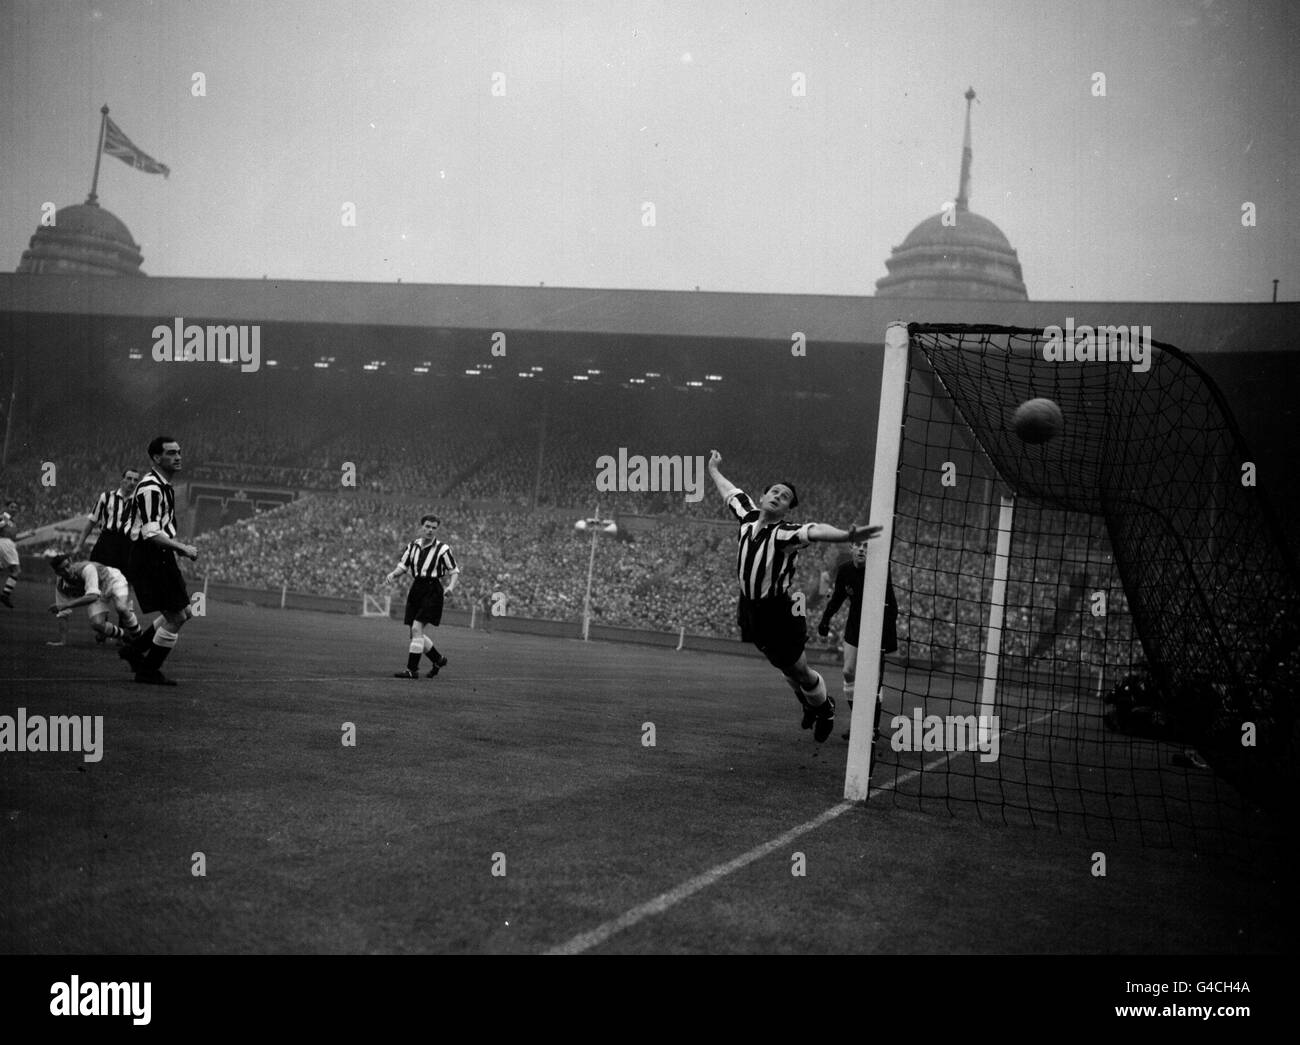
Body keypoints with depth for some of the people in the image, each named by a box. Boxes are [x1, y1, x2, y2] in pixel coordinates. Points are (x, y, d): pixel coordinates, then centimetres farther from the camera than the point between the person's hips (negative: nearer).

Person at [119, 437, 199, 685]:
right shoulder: (150, 488, -18)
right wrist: (183, 548, -21)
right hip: (149, 559, -10)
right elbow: (151, 534, -24)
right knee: (175, 617, -7)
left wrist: (178, 548, 14)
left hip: (162, 559, 10)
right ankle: (148, 671, 5)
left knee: (183, 614, 13)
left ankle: (134, 649, 23)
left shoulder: (166, 487, 15)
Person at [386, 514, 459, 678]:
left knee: (416, 629, -15)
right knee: (415, 633, 7)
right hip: (416, 589, 6)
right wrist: (393, 574, -6)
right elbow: (402, 565, 14)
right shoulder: (413, 546, 7)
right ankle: (438, 660, 28)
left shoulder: (442, 549, -7)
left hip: (432, 592, -6)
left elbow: (454, 570, -1)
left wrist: (451, 586, -18)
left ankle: (412, 670, -9)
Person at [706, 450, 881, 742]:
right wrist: (713, 468, 33)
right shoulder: (748, 516, -2)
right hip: (750, 609, 6)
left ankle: (825, 709, 36)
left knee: (800, 671, 8)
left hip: (780, 612, -6)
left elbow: (816, 531, -41)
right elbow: (729, 490, 17)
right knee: (784, 668, 22)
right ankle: (809, 706, 47)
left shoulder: (786, 532, -20)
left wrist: (847, 535, -59)